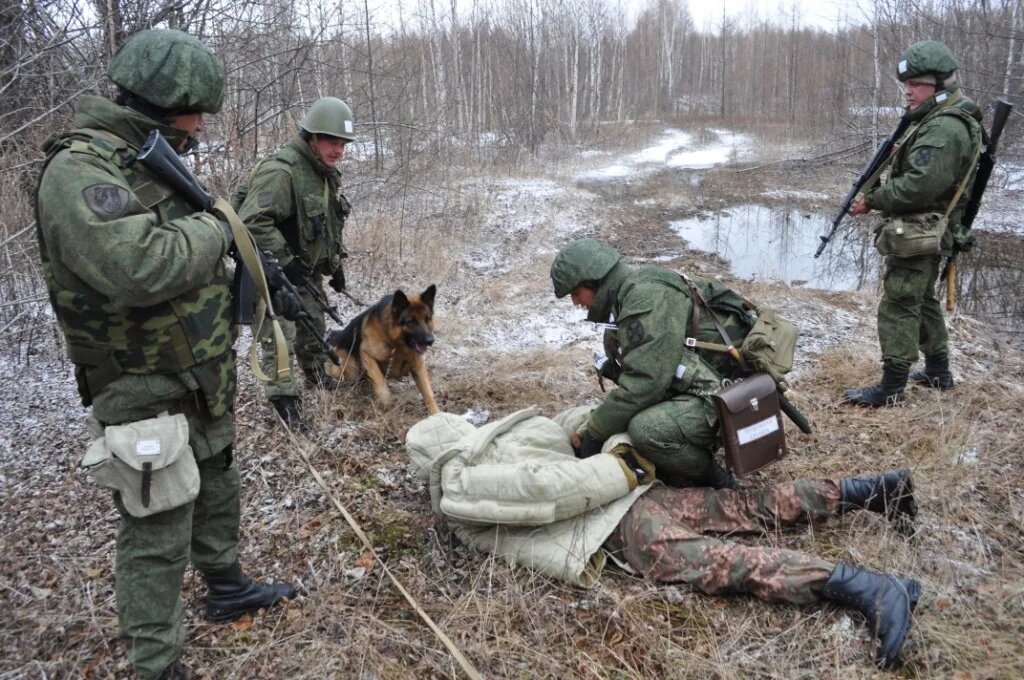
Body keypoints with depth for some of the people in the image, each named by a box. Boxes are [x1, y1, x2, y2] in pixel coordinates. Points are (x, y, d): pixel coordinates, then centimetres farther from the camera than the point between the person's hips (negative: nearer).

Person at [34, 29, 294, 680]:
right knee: (158, 537, 2)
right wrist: (212, 229, -21)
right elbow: (140, 267, -38)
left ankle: (227, 588, 46)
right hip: (147, 399, -9)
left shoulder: (151, 159, 7)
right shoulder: (78, 171, -22)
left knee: (216, 493, 25)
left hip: (203, 385, 9)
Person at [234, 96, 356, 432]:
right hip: (274, 274, -9)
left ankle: (316, 373, 44)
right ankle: (284, 400, 2)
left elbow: (328, 225, 18)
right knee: (280, 336, -6)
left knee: (314, 326, 23)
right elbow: (252, 222, -33)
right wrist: (285, 261, -30)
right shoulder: (281, 170, -26)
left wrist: (336, 264, 15)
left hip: (307, 271, 9)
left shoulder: (326, 173, 6)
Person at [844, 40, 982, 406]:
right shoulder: (941, 119, 13)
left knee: (898, 307, -7)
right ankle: (938, 372, 33)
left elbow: (919, 186, -28)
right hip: (927, 233, 11)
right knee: (923, 301, 21)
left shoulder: (944, 128, -21)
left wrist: (872, 201, -17)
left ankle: (891, 387, -1)